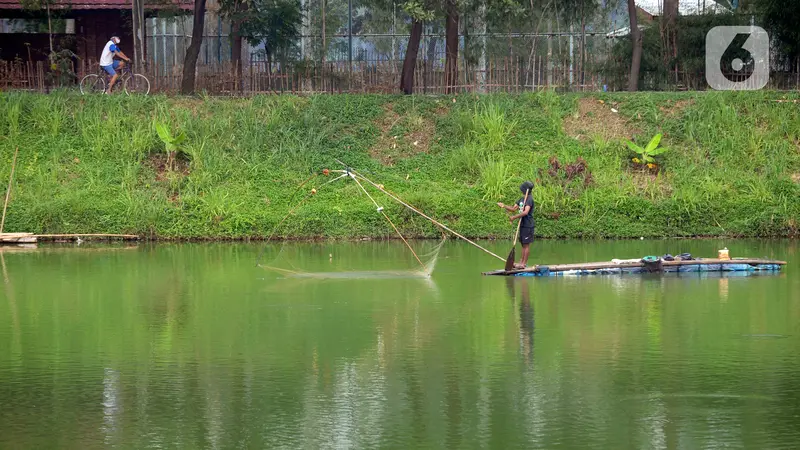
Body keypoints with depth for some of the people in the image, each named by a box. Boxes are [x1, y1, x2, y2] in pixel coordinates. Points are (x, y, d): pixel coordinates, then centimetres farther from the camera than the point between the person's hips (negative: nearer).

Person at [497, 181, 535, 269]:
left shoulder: (529, 199, -16)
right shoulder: (522, 199, 14)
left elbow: (525, 212, -27)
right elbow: (514, 209, 19)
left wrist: (514, 217, -24)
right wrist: (504, 206, 7)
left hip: (528, 225, -9)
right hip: (522, 225, 9)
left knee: (526, 244, -5)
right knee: (523, 244, 13)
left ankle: (524, 263, -2)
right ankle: (522, 261, 19)